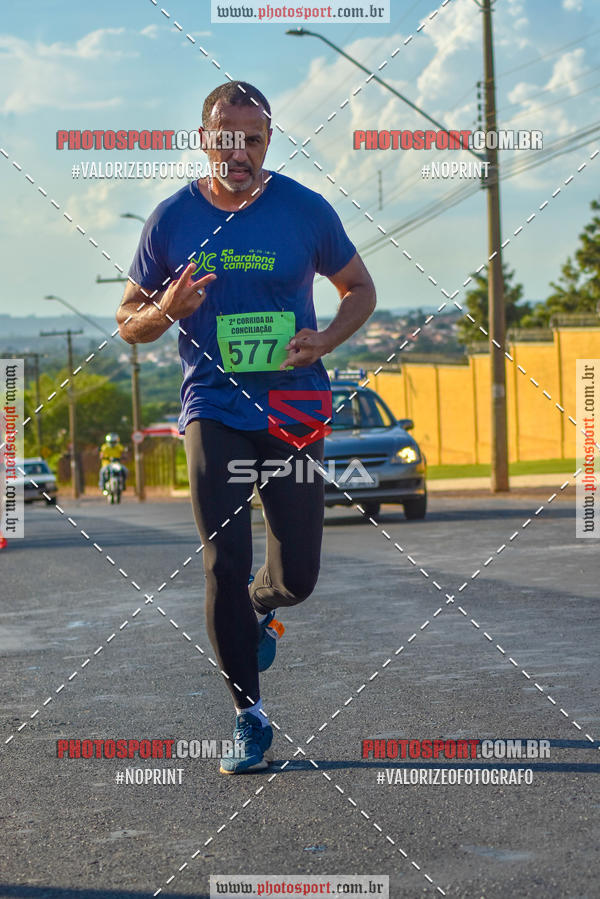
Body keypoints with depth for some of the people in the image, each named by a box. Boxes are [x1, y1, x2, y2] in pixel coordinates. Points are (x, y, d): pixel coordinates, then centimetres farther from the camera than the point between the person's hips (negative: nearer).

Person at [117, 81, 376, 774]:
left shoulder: (306, 211, -1)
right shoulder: (172, 218, 0)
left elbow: (360, 288, 11)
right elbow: (128, 322, 8)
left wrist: (326, 339, -9)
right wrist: (167, 310, -16)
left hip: (294, 409, 1)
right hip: (214, 410, 0)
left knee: (297, 575, 3)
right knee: (224, 565, -7)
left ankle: (258, 610, 41)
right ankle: (248, 716, 8)